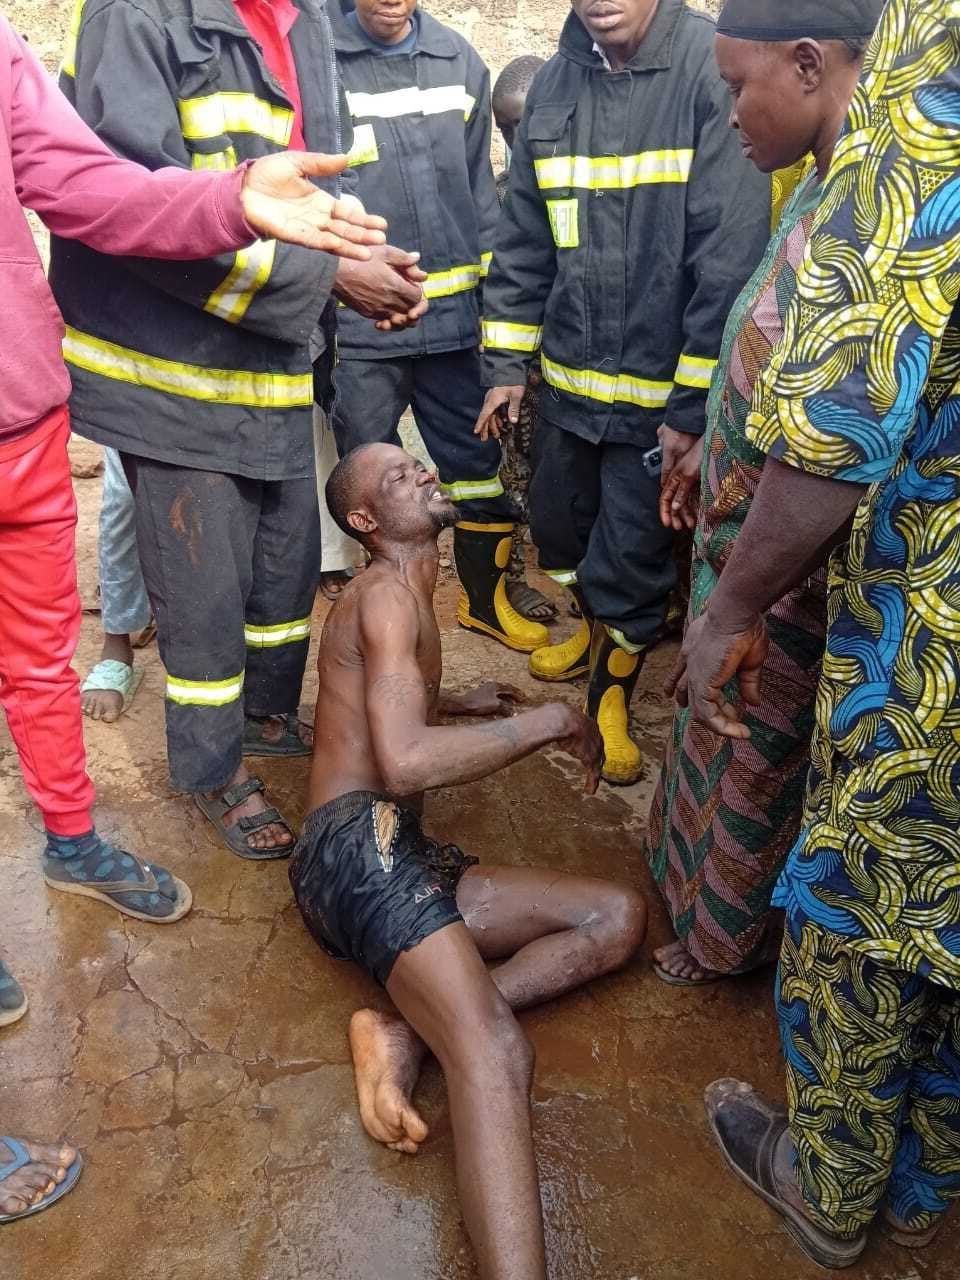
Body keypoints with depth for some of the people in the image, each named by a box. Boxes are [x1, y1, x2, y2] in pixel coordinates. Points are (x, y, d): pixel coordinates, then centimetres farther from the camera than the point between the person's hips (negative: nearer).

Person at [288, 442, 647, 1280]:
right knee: (498, 1055, -30)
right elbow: (406, 763, -19)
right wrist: (550, 722, -9)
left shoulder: (404, 597, 28)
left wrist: (462, 703, 49)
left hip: (399, 861, 10)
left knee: (620, 917, 1)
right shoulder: (387, 592, -4)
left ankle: (407, 1034, -16)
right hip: (360, 846, -10)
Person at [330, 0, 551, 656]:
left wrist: (493, 290, 12)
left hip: (452, 315, 3)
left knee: (478, 464, 12)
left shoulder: (460, 61, 7)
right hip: (356, 328, -3)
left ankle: (486, 598, 32)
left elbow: (479, 186, 13)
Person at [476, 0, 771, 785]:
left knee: (632, 558, 5)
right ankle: (598, 627, 51)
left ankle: (612, 695, 31)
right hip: (569, 375, 6)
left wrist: (693, 404, -19)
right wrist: (505, 362, 9)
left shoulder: (714, 69, -16)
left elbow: (730, 256, -19)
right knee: (559, 527, 21)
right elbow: (523, 239, 10)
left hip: (660, 391, -6)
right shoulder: (557, 82, 3)